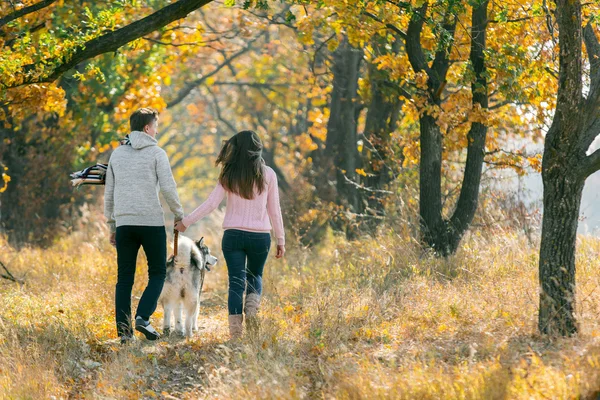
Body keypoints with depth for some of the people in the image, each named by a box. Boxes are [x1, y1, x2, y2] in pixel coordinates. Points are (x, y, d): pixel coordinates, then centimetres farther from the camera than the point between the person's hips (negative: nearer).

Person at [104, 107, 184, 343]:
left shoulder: (117, 154, 13)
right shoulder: (156, 153, -2)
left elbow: (109, 193, 15)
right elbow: (168, 187, -9)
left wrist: (112, 225, 21)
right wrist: (179, 214, 5)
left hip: (124, 223, 4)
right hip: (151, 222, -4)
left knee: (124, 278, 7)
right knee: (157, 273, 7)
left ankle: (124, 329, 1)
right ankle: (143, 317, -12)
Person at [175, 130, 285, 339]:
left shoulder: (229, 175, 0)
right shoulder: (267, 175, 1)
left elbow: (211, 203, -3)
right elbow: (274, 210, 3)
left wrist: (186, 222, 5)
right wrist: (281, 238, 11)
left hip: (233, 235, -1)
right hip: (260, 236, 1)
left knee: (236, 282, 4)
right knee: (255, 276, 21)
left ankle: (235, 330, -6)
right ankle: (251, 307, -7)